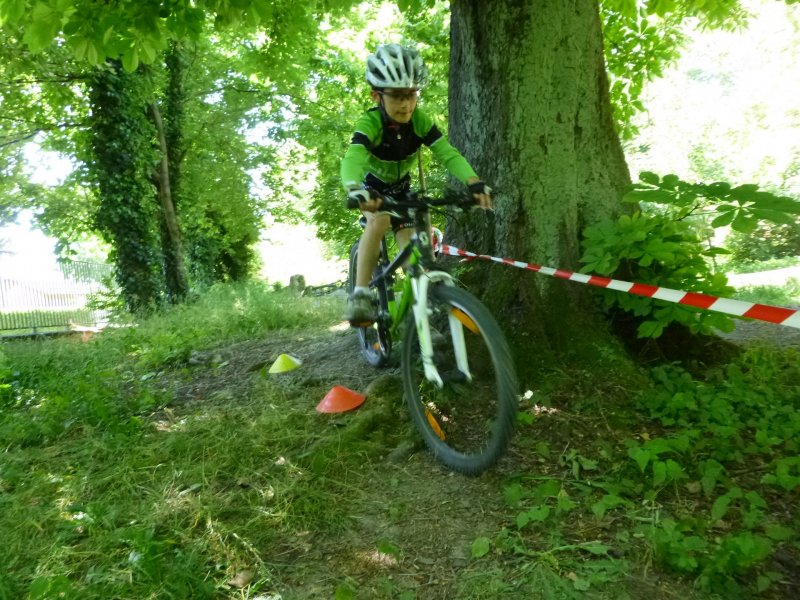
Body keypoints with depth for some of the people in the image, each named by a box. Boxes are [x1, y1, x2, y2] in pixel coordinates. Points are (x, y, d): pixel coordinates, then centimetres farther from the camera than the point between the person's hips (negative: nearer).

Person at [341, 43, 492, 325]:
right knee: (379, 221, -35)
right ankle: (360, 294, -30)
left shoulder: (420, 121, -24)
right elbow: (352, 160, -50)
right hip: (373, 185, -4)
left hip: (401, 187, 4)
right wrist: (356, 191, -73)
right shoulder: (369, 124, -33)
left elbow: (448, 153, -32)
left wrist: (474, 182, -51)